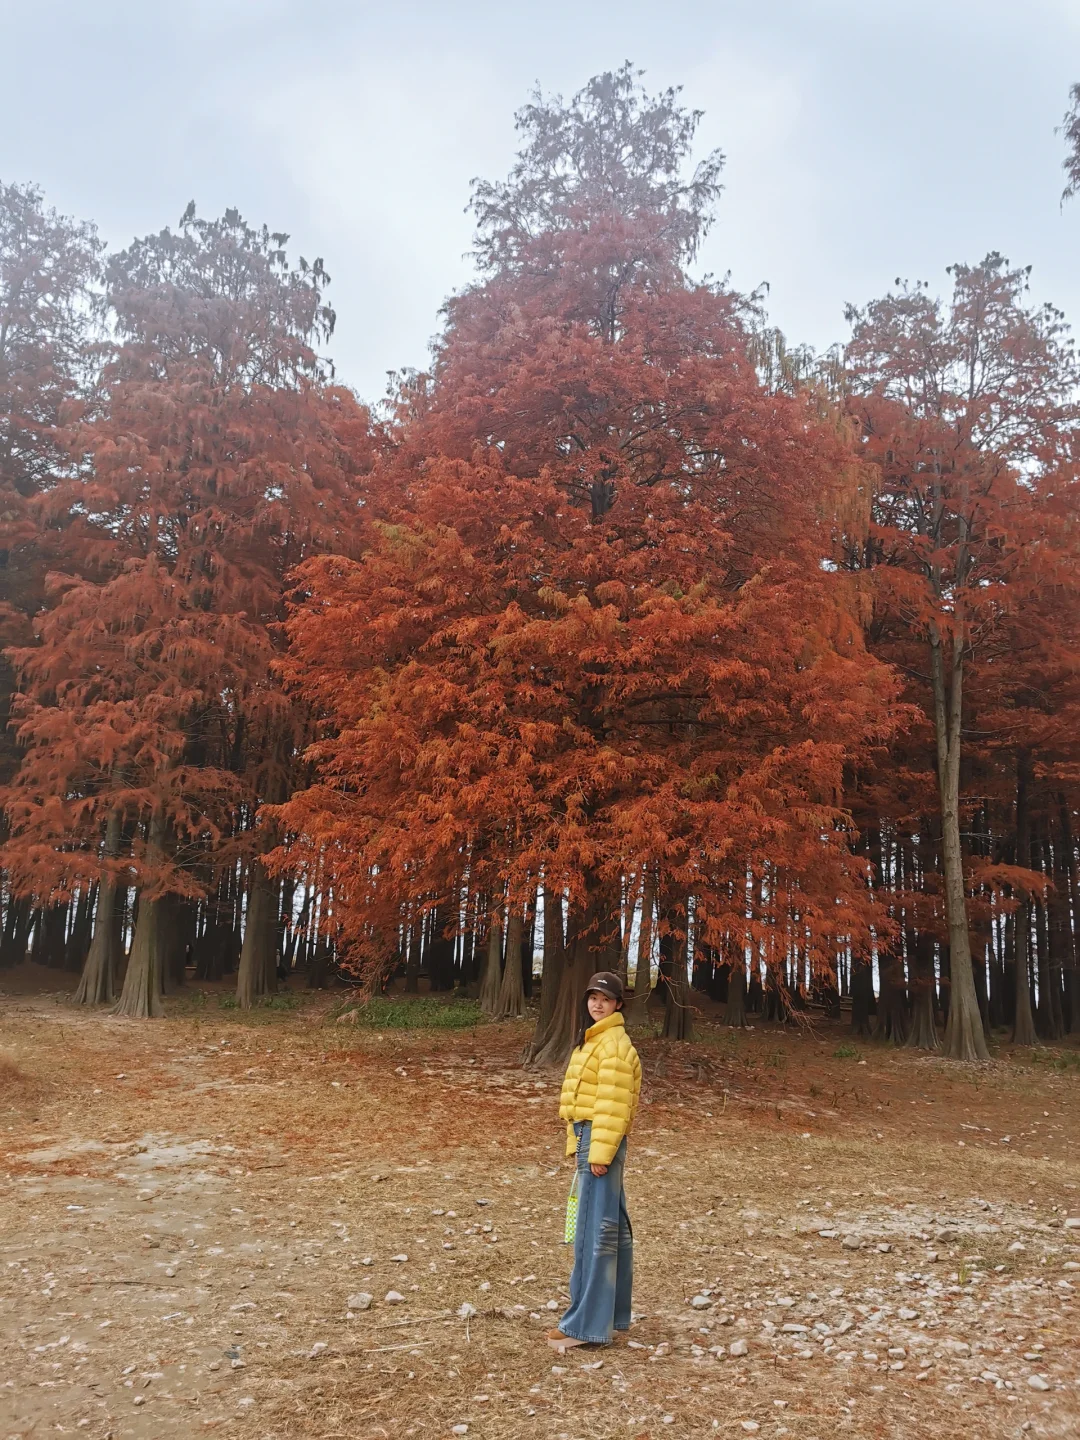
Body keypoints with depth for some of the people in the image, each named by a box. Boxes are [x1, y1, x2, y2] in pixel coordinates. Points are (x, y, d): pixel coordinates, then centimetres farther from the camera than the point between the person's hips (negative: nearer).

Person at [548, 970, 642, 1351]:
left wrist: (600, 1152, -21)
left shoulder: (614, 1043, -14)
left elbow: (614, 1104, -19)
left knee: (596, 1231, -6)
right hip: (590, 1139, 10)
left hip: (602, 1141, -10)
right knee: (612, 1227, 15)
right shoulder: (593, 1039, 17)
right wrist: (578, 1147, 18)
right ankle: (612, 1314, 25)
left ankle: (588, 1325, -2)